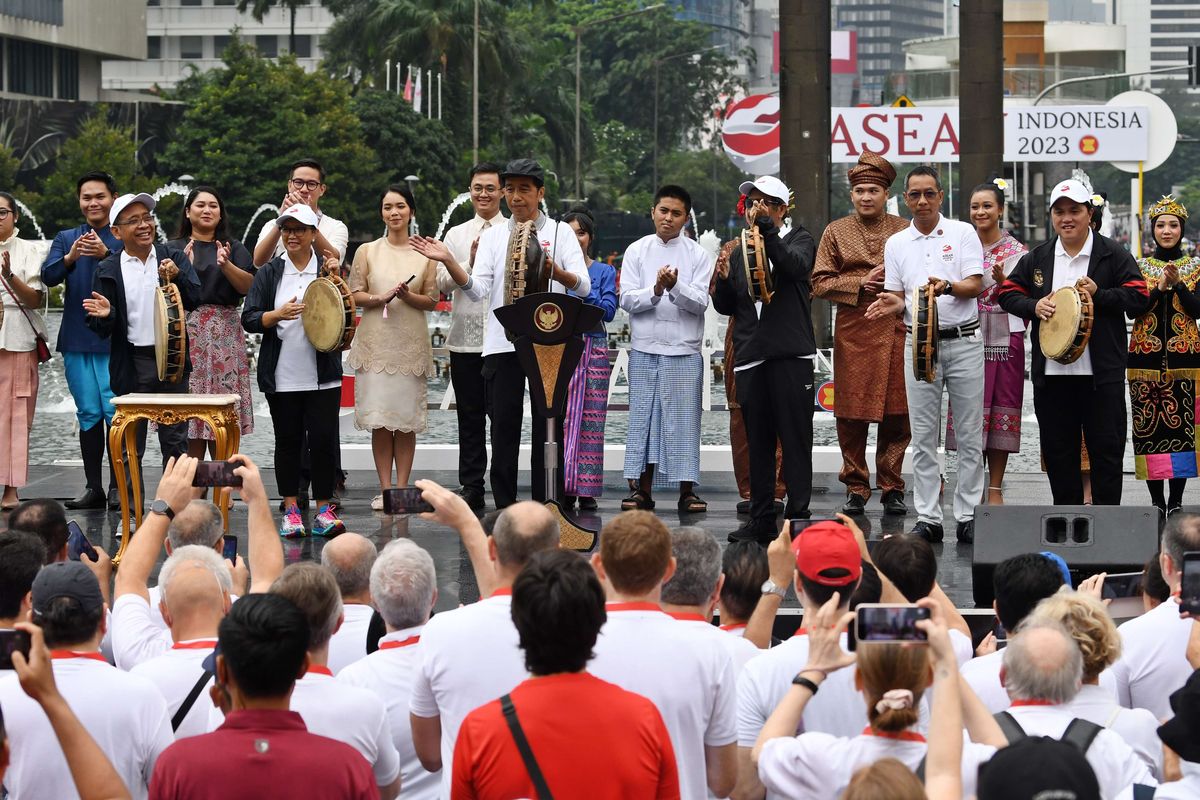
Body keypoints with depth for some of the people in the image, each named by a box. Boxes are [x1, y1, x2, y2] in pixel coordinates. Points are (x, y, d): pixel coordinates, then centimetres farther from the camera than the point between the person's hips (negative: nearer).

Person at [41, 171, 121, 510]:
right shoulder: (66, 238, 12)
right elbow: (48, 276, -1)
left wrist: (106, 255, -30)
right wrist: (70, 258, -22)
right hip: (77, 339, 4)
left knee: (115, 412, -5)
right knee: (88, 414, 7)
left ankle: (118, 487, -1)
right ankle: (93, 488, 10)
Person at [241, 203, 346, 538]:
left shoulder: (329, 269, 5)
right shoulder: (269, 273, 6)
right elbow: (249, 319, 1)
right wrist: (278, 315, -17)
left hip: (322, 375, -1)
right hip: (282, 376, 1)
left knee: (323, 440, -5)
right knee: (288, 441, 7)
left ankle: (323, 510, 3)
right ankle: (291, 510, 15)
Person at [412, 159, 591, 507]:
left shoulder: (559, 232, 6)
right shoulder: (493, 236, 12)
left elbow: (583, 286, -5)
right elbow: (478, 289, 1)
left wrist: (556, 271, -26)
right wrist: (448, 261, -14)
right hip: (502, 345, 2)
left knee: (548, 427, 2)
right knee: (504, 427, 3)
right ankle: (504, 509, 9)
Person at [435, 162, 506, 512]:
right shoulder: (456, 235, 13)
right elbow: (443, 282, 6)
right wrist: (471, 263, -9)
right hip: (465, 336, 3)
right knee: (470, 416, 5)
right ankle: (471, 489, 10)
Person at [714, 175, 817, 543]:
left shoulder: (798, 239, 6)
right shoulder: (740, 252, 19)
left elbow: (796, 266, -17)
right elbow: (725, 306, 20)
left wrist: (766, 229, -22)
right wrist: (724, 279, 1)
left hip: (791, 355, -5)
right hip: (750, 358, 5)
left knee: (795, 438, -5)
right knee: (757, 441, 7)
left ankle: (797, 516, -3)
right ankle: (761, 519, 12)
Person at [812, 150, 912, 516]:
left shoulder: (905, 231, 9)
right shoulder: (836, 232, 9)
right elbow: (820, 282, 4)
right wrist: (860, 283, -9)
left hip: (897, 331, 0)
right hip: (852, 332, 0)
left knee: (897, 415, 0)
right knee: (852, 414, 1)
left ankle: (892, 489, 10)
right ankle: (856, 489, 10)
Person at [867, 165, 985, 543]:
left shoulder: (963, 234, 2)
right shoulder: (896, 244, 11)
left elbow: (976, 285, -5)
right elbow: (899, 296, 12)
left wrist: (946, 287, -24)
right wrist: (894, 304, -11)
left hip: (964, 342, -2)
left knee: (970, 435, 1)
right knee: (923, 437, 3)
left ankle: (968, 516, 7)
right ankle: (928, 518, 7)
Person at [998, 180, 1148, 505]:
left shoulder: (1113, 255, 2)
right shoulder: (1036, 258, 11)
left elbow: (1138, 296, -3)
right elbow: (1007, 293, 13)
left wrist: (1098, 294, -16)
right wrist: (1034, 306, -6)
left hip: (1101, 374, -3)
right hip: (1051, 374, 3)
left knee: (1106, 448, -2)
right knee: (1058, 451, 8)